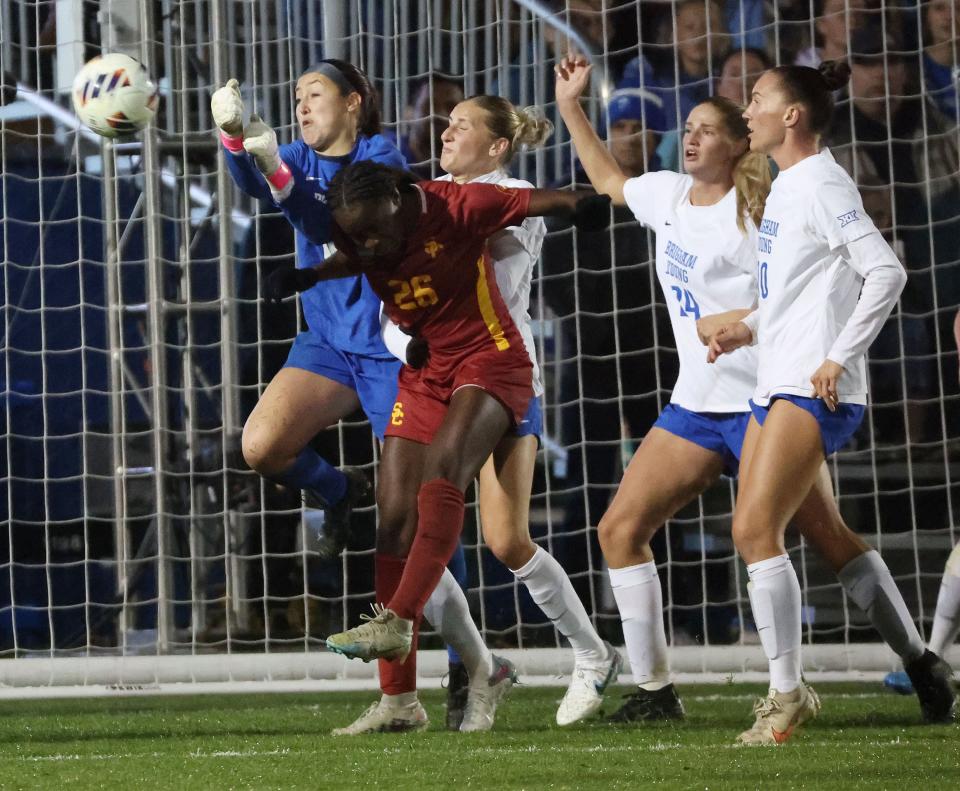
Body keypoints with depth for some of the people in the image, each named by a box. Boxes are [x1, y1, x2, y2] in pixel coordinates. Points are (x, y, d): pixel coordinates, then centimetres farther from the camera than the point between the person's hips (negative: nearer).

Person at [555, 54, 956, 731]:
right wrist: (572, 108, 27)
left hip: (764, 397, -7)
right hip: (696, 405, 7)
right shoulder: (669, 195, 11)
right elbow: (609, 181, 31)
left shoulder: (756, 210, -11)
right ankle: (655, 692, 4)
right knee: (621, 530, -1)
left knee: (829, 536, -9)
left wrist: (746, 321, -25)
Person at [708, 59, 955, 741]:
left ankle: (787, 693, -9)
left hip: (814, 388, -10)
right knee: (751, 533, 6)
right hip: (777, 384, 10)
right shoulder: (785, 186, 18)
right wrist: (749, 328, 16)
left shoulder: (819, 185, -11)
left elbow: (885, 271, -19)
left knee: (757, 531, -15)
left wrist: (838, 358, -21)